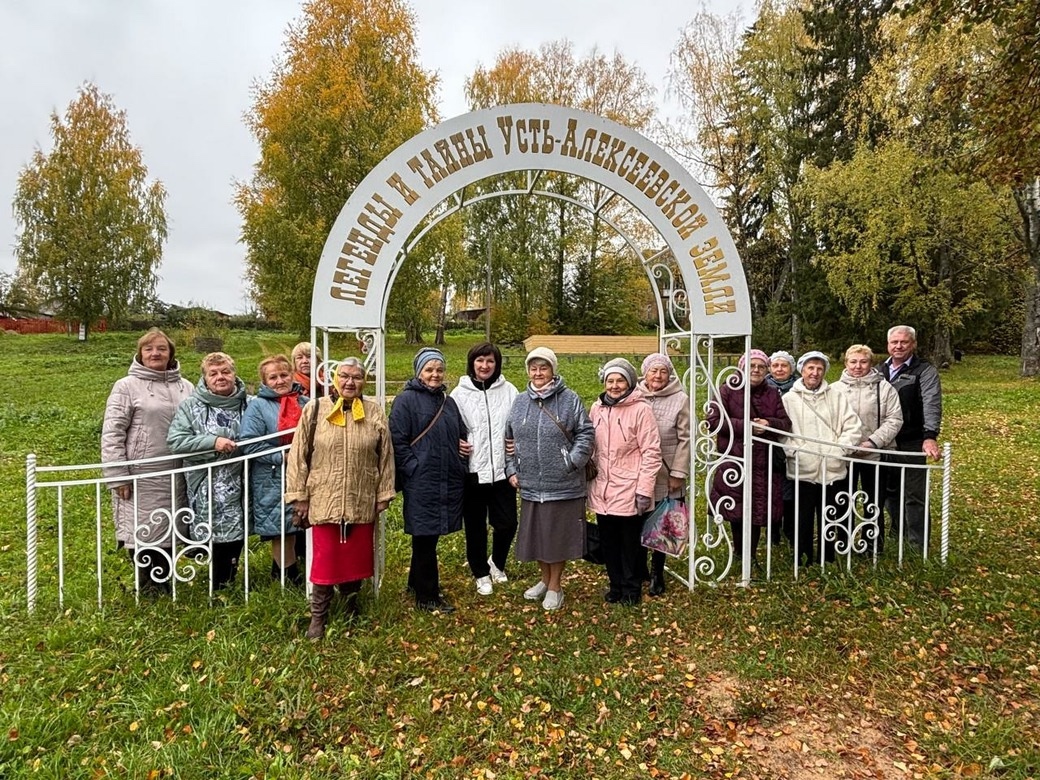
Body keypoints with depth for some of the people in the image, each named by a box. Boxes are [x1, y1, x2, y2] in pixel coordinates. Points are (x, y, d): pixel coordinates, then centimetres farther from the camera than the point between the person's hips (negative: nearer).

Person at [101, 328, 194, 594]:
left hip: (176, 477, 3)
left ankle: (163, 585, 28)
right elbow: (112, 434, -6)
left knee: (168, 532, 12)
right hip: (141, 478, -3)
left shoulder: (185, 387, 8)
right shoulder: (127, 386, -4)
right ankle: (147, 588, 22)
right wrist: (118, 477, -10)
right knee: (143, 532, 5)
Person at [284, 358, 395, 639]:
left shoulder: (375, 413, 0)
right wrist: (299, 497, -4)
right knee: (325, 559, 5)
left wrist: (383, 495, 3)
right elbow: (298, 456, -2)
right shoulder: (314, 409, -5)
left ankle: (351, 601, 38)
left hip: (362, 502, 2)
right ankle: (318, 615, 22)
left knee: (357, 556, 15)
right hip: (324, 501, -2)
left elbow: (385, 458, 4)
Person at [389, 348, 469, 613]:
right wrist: (414, 469, -15)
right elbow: (397, 440, -11)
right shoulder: (406, 400, -6)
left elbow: (460, 436, 24)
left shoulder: (448, 402, 15)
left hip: (449, 482, 7)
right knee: (425, 537, 1)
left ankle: (417, 582, 35)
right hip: (421, 483, -7)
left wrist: (464, 448, 5)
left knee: (430, 535, 17)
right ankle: (427, 597, 13)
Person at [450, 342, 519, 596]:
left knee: (507, 523, 5)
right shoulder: (460, 393, 0)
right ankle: (481, 573, 31)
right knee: (475, 526, 10)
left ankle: (497, 562, 35)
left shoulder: (509, 391, 3)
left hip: (502, 470, 1)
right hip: (472, 471, -1)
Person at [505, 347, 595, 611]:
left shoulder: (569, 399, -6)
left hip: (562, 485, -4)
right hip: (530, 485, 4)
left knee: (558, 535, 6)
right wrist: (511, 470, 7)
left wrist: (572, 462, -13)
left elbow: (586, 433, -4)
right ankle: (545, 580, 38)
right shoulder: (520, 401, 7)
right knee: (535, 534, 15)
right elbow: (509, 439, 13)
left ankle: (555, 587, 25)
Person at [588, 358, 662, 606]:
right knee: (608, 541, 15)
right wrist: (588, 478, 11)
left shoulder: (640, 410, -11)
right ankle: (616, 585, 34)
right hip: (602, 490, 5)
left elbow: (651, 452, -12)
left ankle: (632, 589, 28)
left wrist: (644, 490, -15)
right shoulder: (597, 408, 5)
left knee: (631, 543, 10)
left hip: (629, 491, -5)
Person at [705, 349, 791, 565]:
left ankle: (750, 554, 25)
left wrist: (768, 424, -12)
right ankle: (740, 552, 24)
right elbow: (713, 420, -11)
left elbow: (786, 423, 10)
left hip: (764, 462, 3)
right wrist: (745, 426, -17)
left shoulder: (773, 394, 12)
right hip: (735, 460, -3)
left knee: (759, 510, 6)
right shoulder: (728, 390, -2)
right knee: (737, 510, 3)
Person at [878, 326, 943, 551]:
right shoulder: (881, 370, 11)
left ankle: (918, 547, 9)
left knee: (914, 496, -1)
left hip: (912, 444, -6)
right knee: (890, 492, 16)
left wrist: (930, 436, -32)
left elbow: (932, 405, -19)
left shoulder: (925, 371, -6)